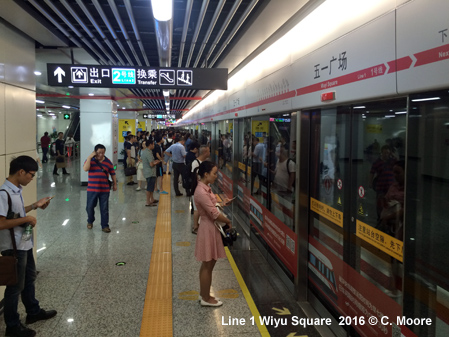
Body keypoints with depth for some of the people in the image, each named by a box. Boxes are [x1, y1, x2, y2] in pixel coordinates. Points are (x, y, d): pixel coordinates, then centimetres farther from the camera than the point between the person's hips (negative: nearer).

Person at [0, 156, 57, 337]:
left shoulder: (16, 190, 4)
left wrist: (35, 206, 12)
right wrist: (26, 219, -22)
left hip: (24, 244, 10)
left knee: (29, 278, 24)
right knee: (15, 286, 5)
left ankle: (34, 312, 42)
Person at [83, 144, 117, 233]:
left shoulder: (108, 162, 2)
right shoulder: (90, 160, -1)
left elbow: (113, 174, 10)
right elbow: (85, 169, -20)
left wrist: (115, 184, 10)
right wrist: (90, 157, -19)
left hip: (104, 190, 0)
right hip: (92, 189, 0)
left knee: (104, 209, 4)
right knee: (90, 207, 11)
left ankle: (105, 226, 13)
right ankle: (90, 221, 36)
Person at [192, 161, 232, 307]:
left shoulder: (205, 188, 6)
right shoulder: (201, 192, -25)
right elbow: (214, 214, -23)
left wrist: (222, 203, 3)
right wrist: (228, 221, -9)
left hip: (212, 228, 10)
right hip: (208, 229, -10)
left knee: (207, 264, 19)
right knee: (208, 266, 4)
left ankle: (203, 294, 32)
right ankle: (206, 299, 18)